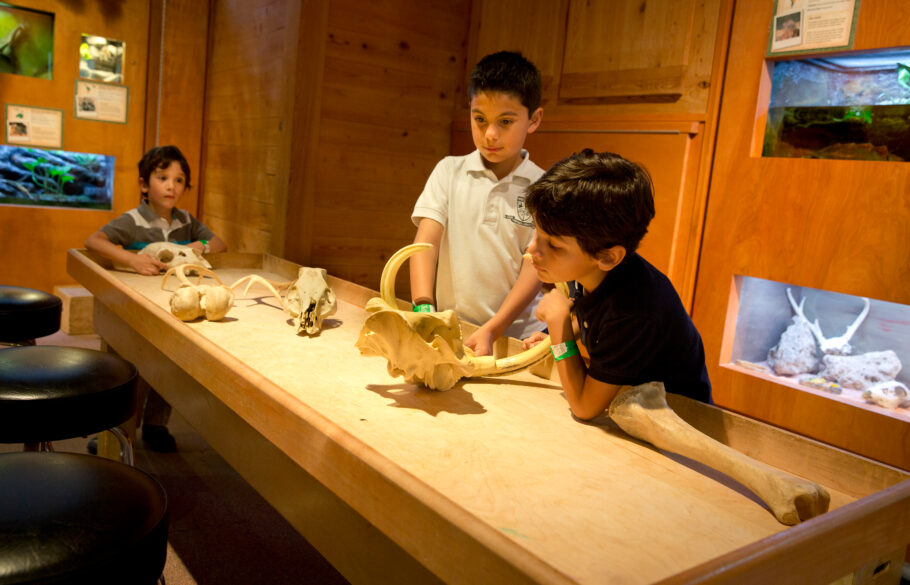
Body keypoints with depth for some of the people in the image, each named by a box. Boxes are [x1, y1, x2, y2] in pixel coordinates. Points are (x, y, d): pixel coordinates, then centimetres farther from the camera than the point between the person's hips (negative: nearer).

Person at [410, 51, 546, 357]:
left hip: (516, 334, -1)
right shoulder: (449, 171, 7)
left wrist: (491, 331, -15)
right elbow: (425, 240, -2)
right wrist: (423, 311, -17)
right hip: (446, 331, 2)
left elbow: (535, 267, -4)